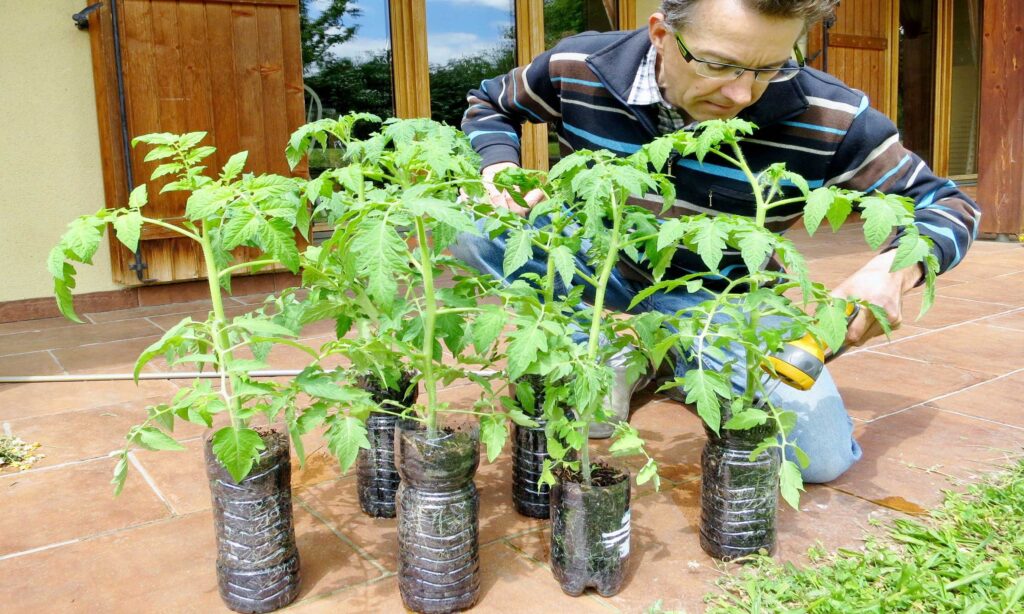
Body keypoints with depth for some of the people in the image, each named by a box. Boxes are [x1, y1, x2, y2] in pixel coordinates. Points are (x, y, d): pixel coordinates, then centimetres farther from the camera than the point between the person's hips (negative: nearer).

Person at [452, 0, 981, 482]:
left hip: (721, 296, 0)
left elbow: (944, 204, -10)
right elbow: (491, 104, 3)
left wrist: (893, 269, -33)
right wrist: (498, 171, -19)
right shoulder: (578, 69, -20)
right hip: (599, 259, 1)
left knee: (823, 457, -15)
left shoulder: (828, 120, -24)